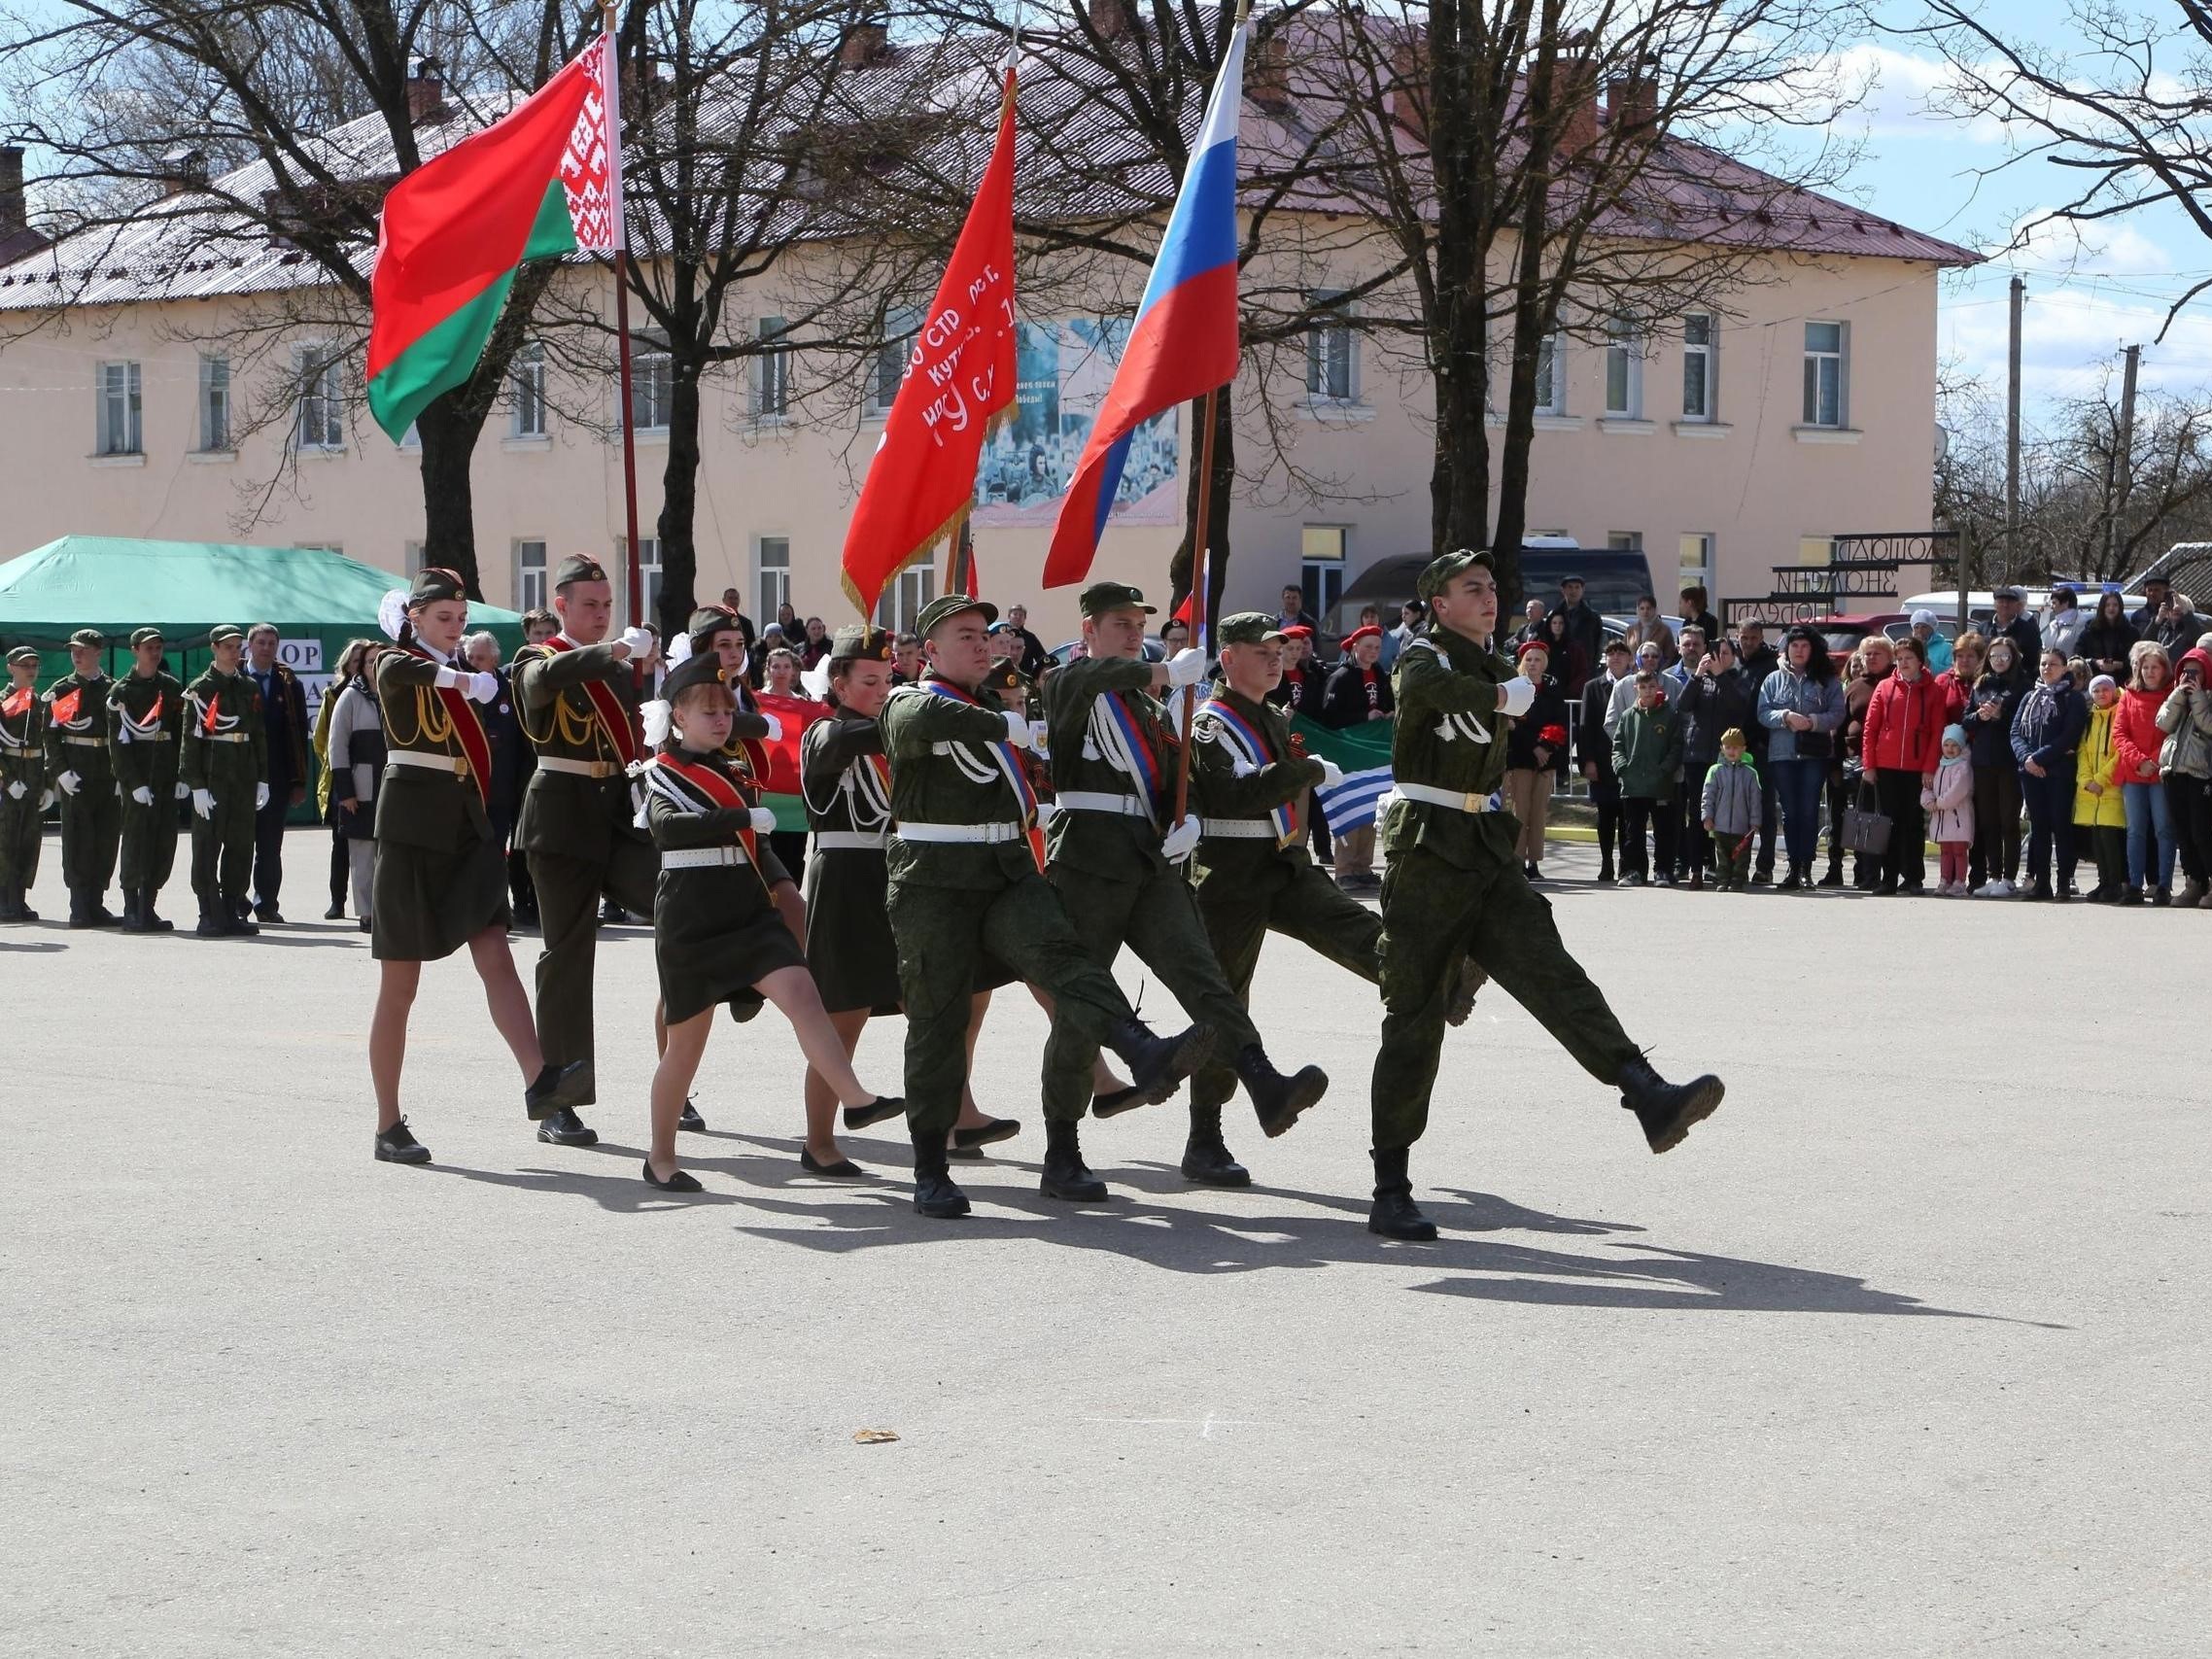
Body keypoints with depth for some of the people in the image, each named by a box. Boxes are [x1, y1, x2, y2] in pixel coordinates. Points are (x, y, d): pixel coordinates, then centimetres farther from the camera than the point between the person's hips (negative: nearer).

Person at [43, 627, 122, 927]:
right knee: (77, 839, -4)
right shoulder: (61, 691, 4)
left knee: (107, 839, 3)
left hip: (109, 776, 3)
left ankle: (96, 903, 11)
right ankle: (80, 909, -2)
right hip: (75, 777, -3)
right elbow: (51, 736, 1)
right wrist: (61, 772, -11)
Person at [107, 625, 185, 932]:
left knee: (165, 843, 3)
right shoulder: (122, 691, -2)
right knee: (136, 841, -5)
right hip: (137, 778, -4)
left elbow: (183, 733, 11)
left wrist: (183, 777, 1)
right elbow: (118, 742, -6)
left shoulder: (172, 687, 11)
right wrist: (134, 783, -14)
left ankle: (148, 908, 11)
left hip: (167, 777, 4)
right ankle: (132, 910, 1)